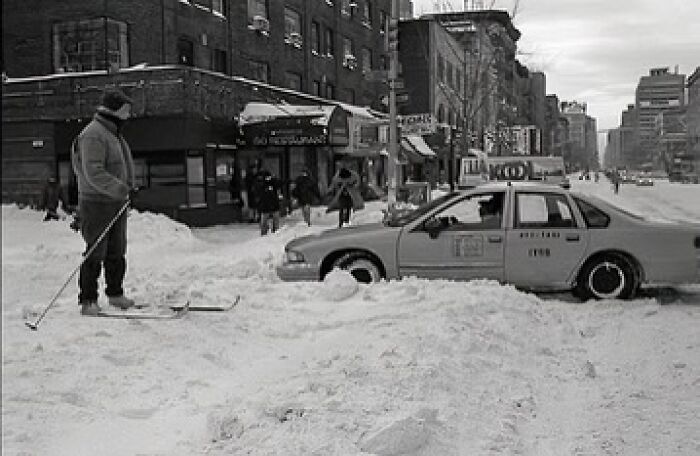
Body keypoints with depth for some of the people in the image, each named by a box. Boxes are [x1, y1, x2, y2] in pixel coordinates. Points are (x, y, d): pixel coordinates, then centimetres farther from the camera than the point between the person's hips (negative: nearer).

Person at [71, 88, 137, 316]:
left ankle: (115, 293, 25)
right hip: (97, 205, -9)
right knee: (95, 254, -5)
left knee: (117, 252, 14)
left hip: (117, 203, 9)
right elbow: (94, 173, -25)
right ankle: (88, 301, 3)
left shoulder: (114, 133, 17)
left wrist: (130, 187, 11)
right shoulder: (93, 135, -16)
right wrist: (122, 189, -29)